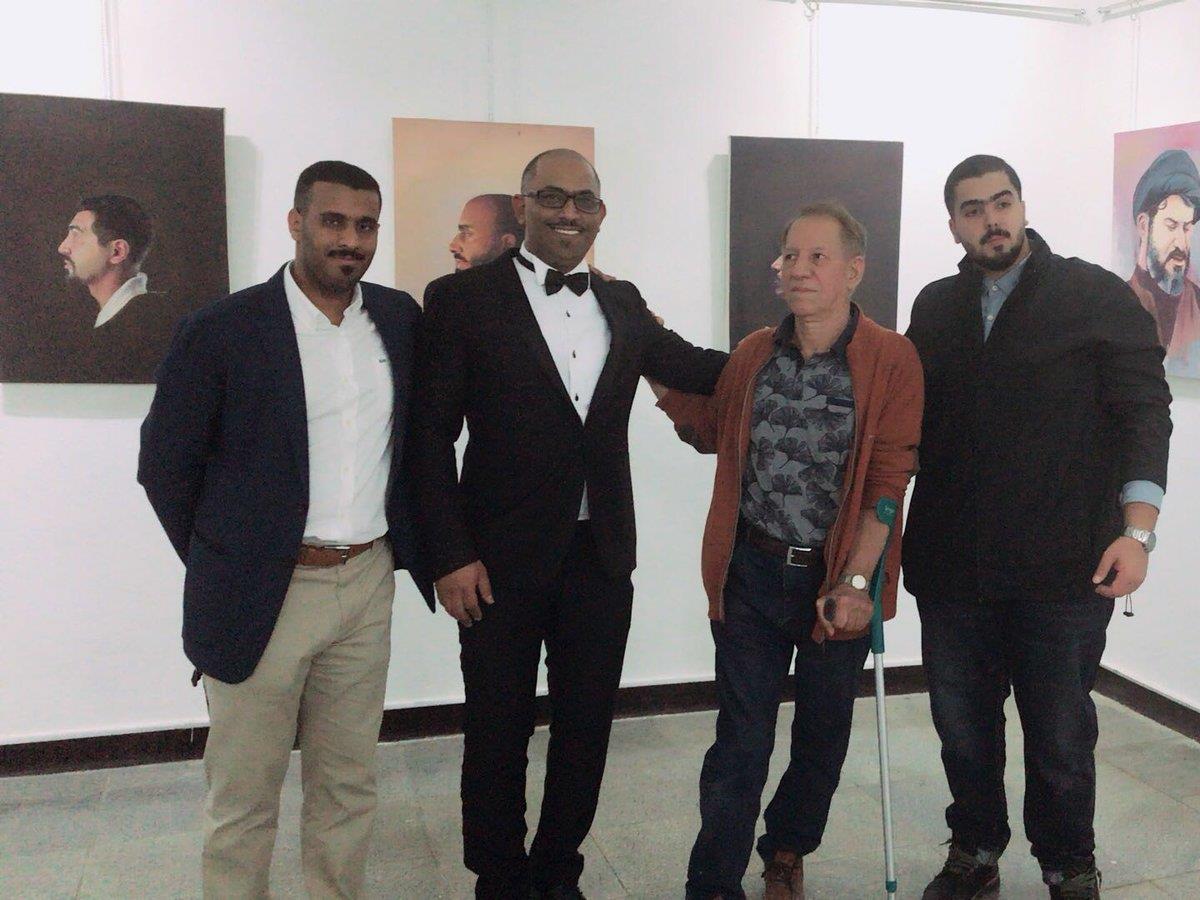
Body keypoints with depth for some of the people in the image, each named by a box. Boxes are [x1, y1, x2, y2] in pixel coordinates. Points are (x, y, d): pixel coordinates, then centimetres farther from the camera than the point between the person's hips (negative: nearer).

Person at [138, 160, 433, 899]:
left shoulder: (401, 319, 3)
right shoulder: (222, 330, -10)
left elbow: (422, 435, 15)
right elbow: (165, 464, -2)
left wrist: (405, 544, 10)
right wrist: (220, 563, 2)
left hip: (368, 586, 4)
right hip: (263, 594, -3)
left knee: (350, 784, 15)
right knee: (244, 794, 10)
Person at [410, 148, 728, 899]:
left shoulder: (623, 303, 9)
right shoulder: (462, 298, -6)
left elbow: (693, 367, 19)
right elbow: (431, 437, -8)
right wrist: (451, 555, -12)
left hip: (602, 556, 5)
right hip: (503, 558, -4)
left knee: (587, 727, 16)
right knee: (499, 735, 11)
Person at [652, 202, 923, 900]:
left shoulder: (891, 359, -9)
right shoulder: (754, 354, 3)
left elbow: (888, 481, -12)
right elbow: (711, 433, 18)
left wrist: (856, 582, -18)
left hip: (842, 579, -1)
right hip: (753, 573, 2)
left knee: (823, 734, 17)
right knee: (741, 739, 4)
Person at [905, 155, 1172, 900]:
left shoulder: (1098, 297, -2)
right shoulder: (936, 308, 10)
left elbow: (1145, 414, -6)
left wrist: (1137, 531, -16)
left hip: (1064, 563, -3)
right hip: (952, 562, 3)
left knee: (1060, 732, 11)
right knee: (962, 727, 13)